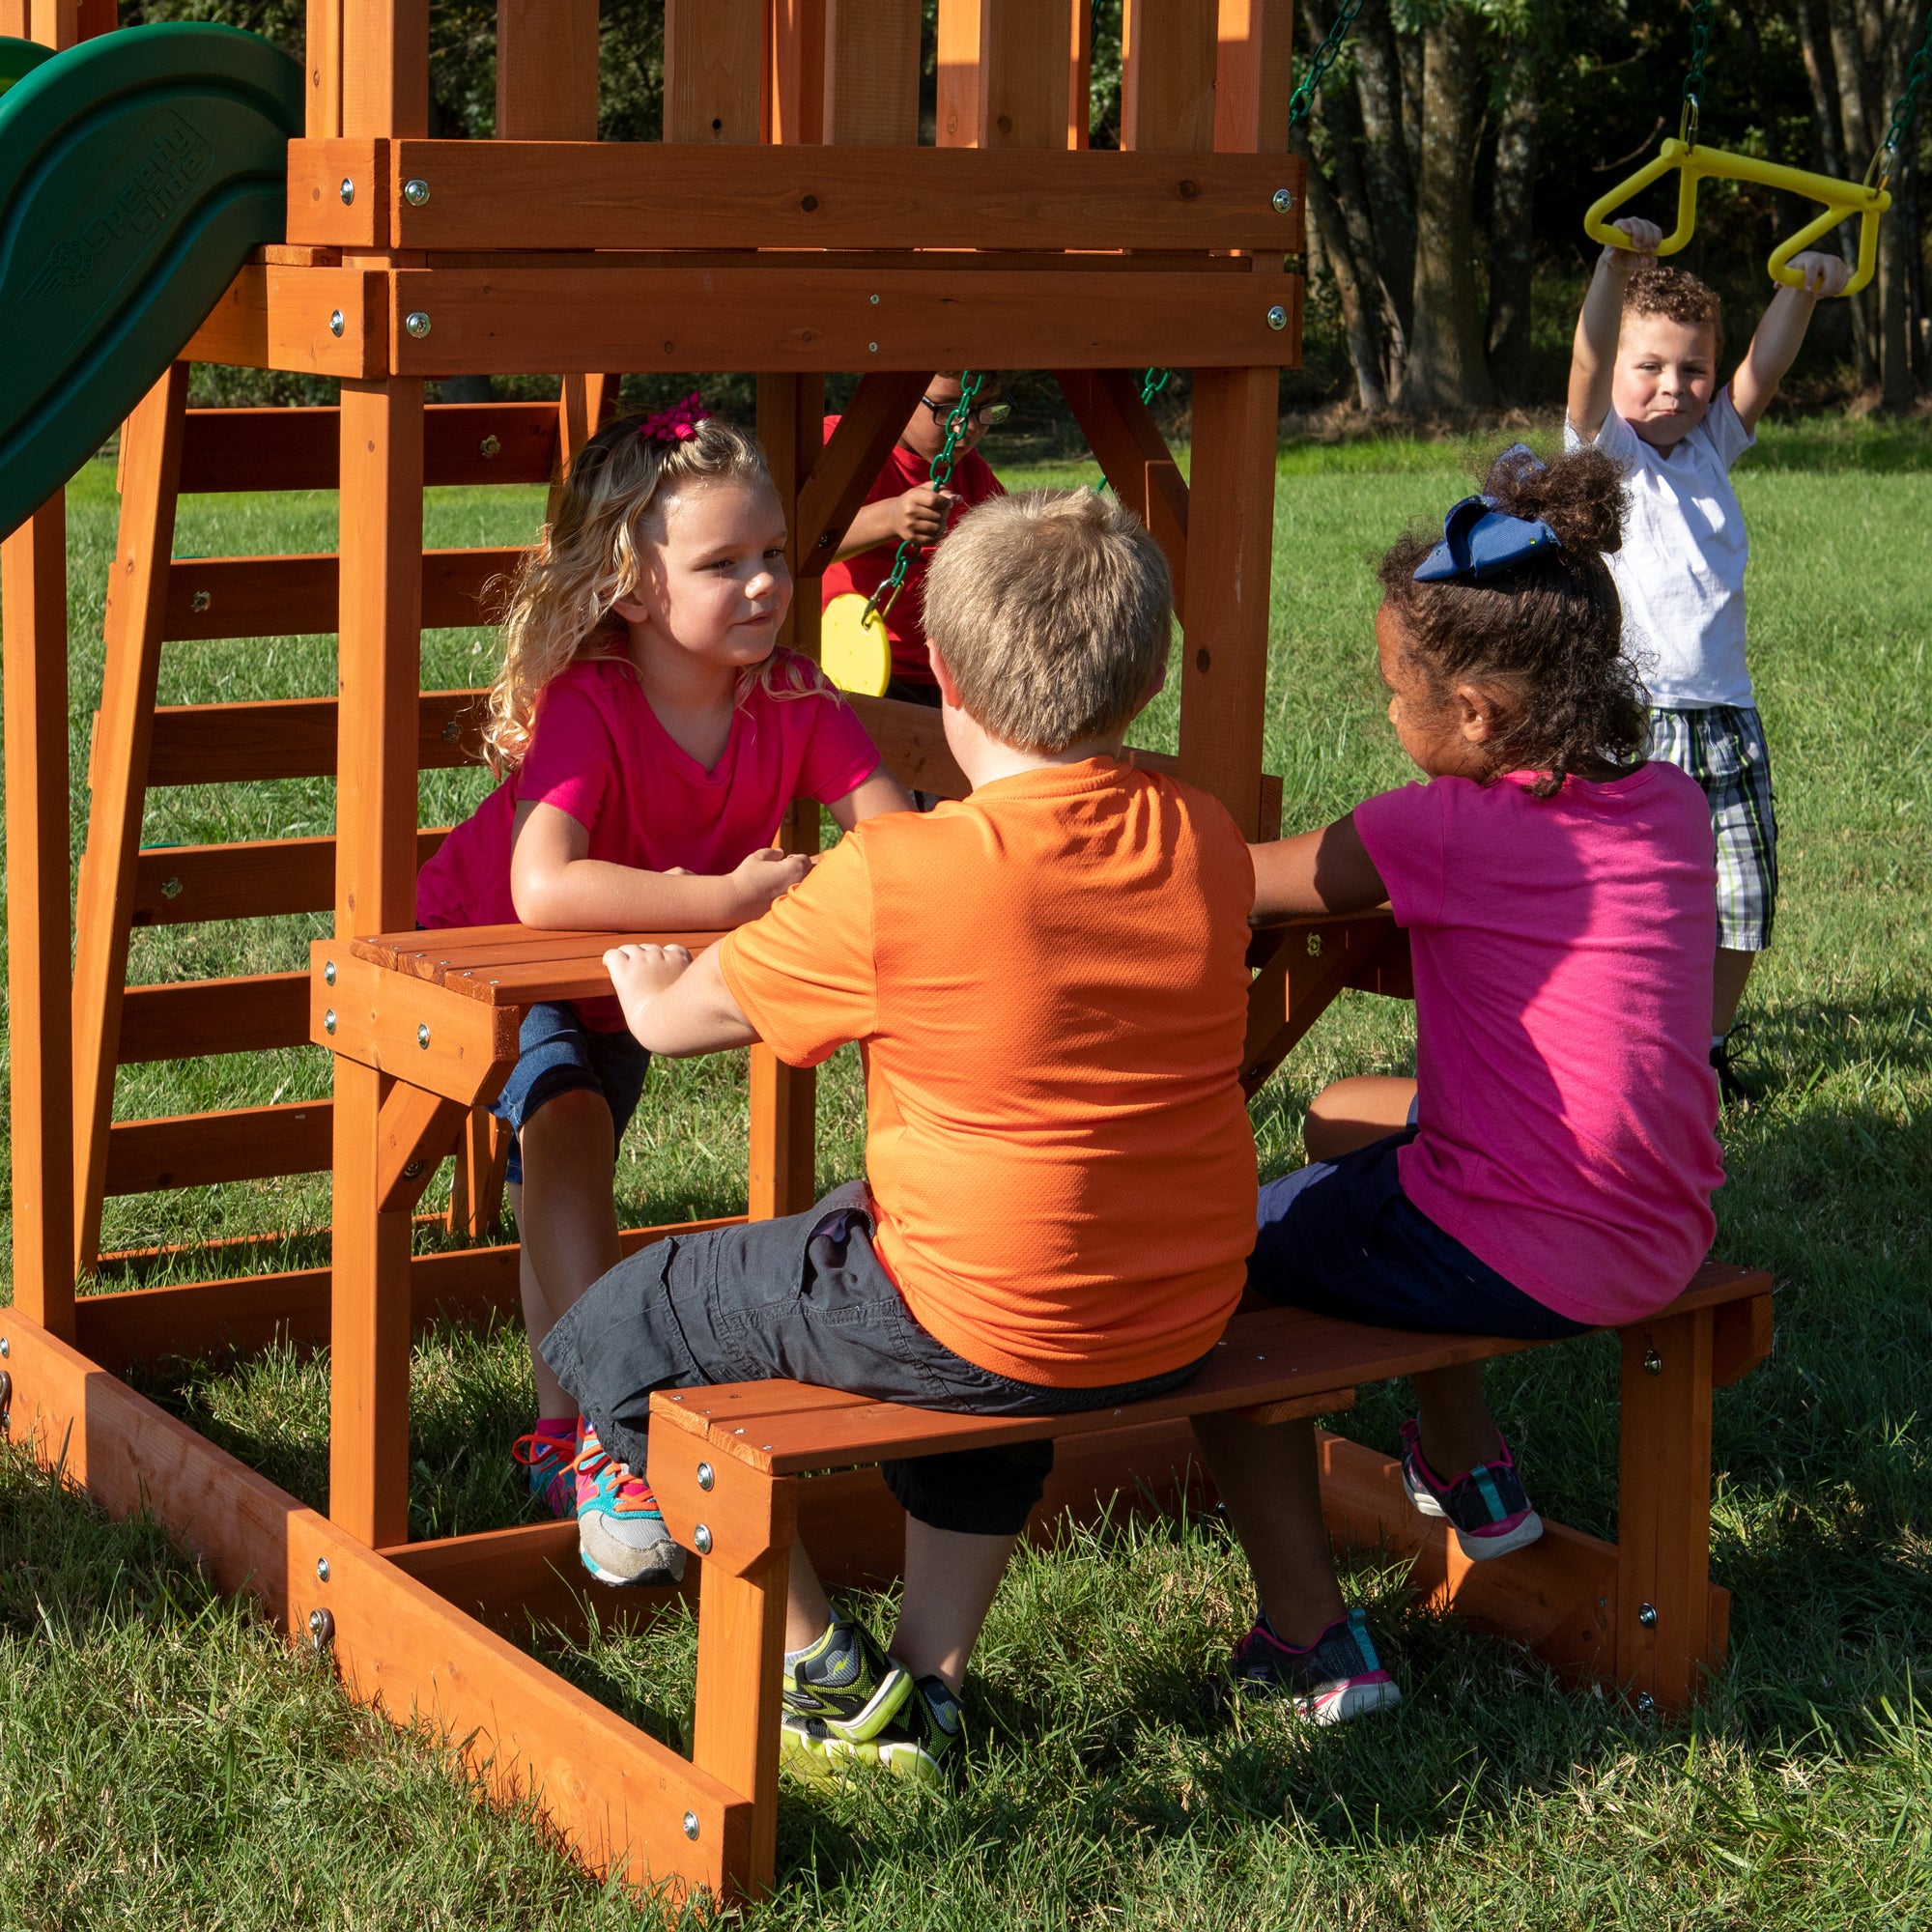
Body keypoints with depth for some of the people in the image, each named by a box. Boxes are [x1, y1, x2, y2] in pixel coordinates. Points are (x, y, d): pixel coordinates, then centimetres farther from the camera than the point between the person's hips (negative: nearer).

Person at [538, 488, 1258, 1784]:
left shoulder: (892, 880, -19)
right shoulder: (1209, 842, -2)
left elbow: (678, 1017, -4)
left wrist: (651, 987, 20)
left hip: (974, 1332, -6)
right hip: (1185, 1326, 6)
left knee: (620, 1338, 12)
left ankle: (829, 1677, 18)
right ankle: (931, 1685, 33)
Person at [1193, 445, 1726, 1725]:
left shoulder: (1444, 832, -17)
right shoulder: (1669, 803, 3)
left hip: (1513, 1262, -8)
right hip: (1664, 1237, 8)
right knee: (1347, 1116, 32)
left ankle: (1313, 1639, 8)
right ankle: (1470, 1472, 41)